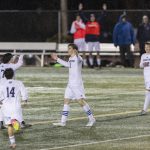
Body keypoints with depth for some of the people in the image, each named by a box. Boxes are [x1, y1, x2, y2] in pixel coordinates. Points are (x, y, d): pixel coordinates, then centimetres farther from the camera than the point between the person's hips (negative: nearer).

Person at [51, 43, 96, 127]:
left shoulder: (77, 58, -12)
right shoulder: (71, 59, 15)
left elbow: (80, 60, -34)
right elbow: (68, 64, 34)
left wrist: (76, 54, -53)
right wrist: (57, 59, 39)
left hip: (77, 84, -9)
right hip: (70, 84, 9)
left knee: (81, 101, -9)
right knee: (66, 101, 6)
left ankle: (92, 119, 1)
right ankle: (63, 122, 8)